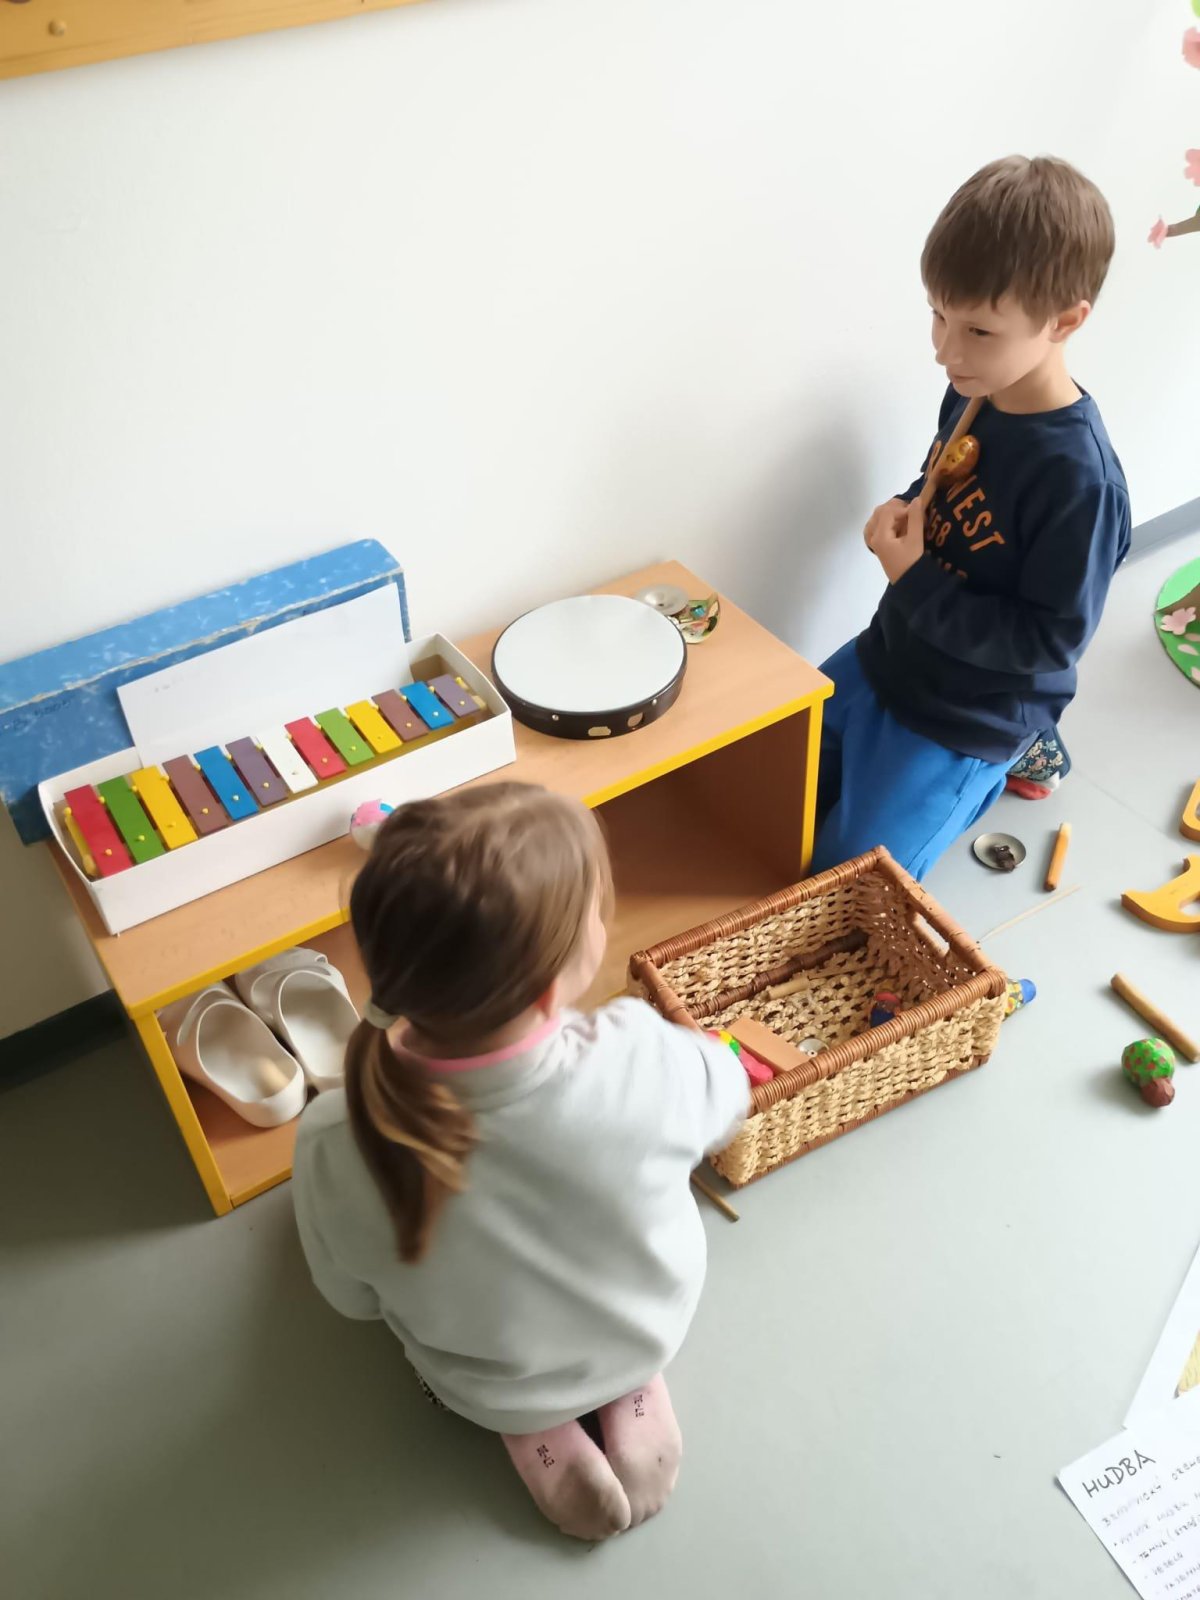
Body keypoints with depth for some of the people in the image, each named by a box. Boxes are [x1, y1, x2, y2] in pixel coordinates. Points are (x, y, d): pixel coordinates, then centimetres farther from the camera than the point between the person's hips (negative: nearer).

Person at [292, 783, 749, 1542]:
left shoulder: (339, 1143, -37)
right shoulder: (645, 1064, -38)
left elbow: (353, 1299, -15)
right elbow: (726, 1104, -12)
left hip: (487, 1391, 0)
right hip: (650, 1331, 1)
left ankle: (538, 1427, 18)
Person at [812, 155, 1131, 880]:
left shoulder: (1078, 475, -29)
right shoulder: (975, 394, -6)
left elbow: (1052, 640, -24)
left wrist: (915, 583, -26)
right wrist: (905, 513, -9)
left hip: (971, 711, -7)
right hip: (890, 654, 8)